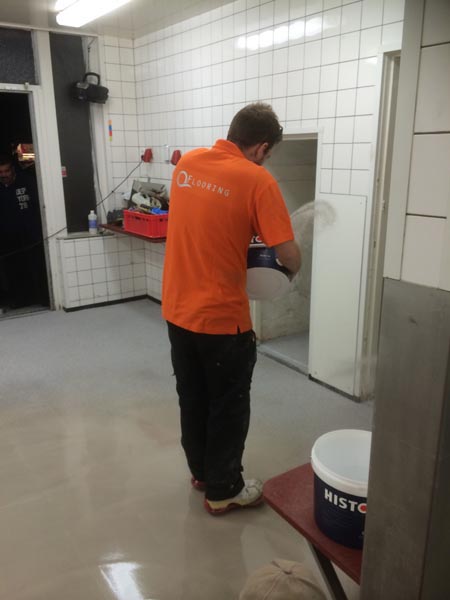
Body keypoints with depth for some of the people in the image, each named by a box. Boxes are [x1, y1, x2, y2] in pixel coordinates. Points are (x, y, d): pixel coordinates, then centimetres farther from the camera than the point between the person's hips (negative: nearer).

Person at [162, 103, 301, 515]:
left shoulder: (186, 164, 4)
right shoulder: (257, 180, -15)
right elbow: (289, 254, -17)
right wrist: (292, 271, 5)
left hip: (178, 309, 7)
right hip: (222, 316, -6)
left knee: (192, 398, 20)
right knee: (228, 405, 12)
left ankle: (201, 471, 39)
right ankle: (223, 490, 27)